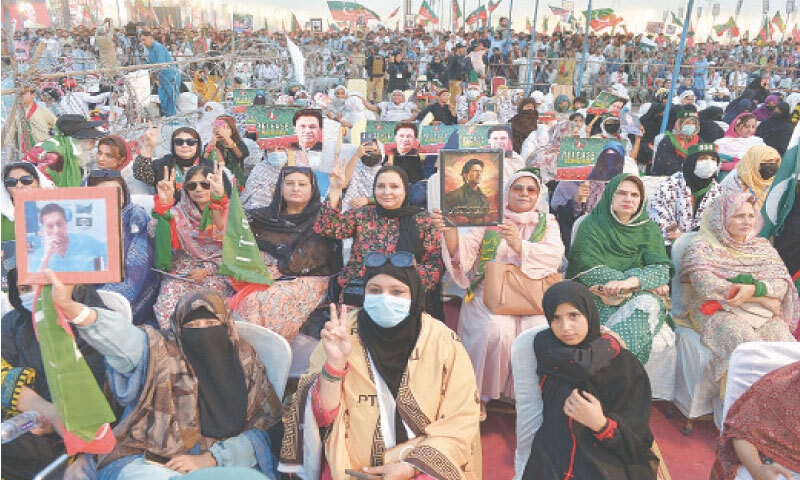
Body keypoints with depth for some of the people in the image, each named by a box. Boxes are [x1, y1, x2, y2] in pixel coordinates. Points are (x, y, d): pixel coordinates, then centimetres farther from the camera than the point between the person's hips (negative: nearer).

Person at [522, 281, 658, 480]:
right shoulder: (544, 345, 3)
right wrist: (611, 342, 1)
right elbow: (581, 365, -17)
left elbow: (638, 439, 1)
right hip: (554, 463, 0)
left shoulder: (625, 365, 1)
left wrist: (600, 423, -17)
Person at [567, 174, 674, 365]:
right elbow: (588, 271, -9)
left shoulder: (649, 229, 14)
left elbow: (662, 270, 0)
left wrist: (630, 282, -23)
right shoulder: (591, 226, 5)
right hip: (599, 299, -2)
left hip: (639, 299, 3)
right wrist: (645, 280, -12)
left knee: (650, 304, -32)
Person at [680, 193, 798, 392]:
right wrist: (761, 299, -10)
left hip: (764, 315, 4)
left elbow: (782, 284, 5)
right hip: (719, 313, -4)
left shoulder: (762, 246, 20)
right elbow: (705, 286, -12)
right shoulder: (702, 247, 5)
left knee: (782, 338, -28)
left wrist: (754, 289, -19)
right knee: (745, 340, -34)